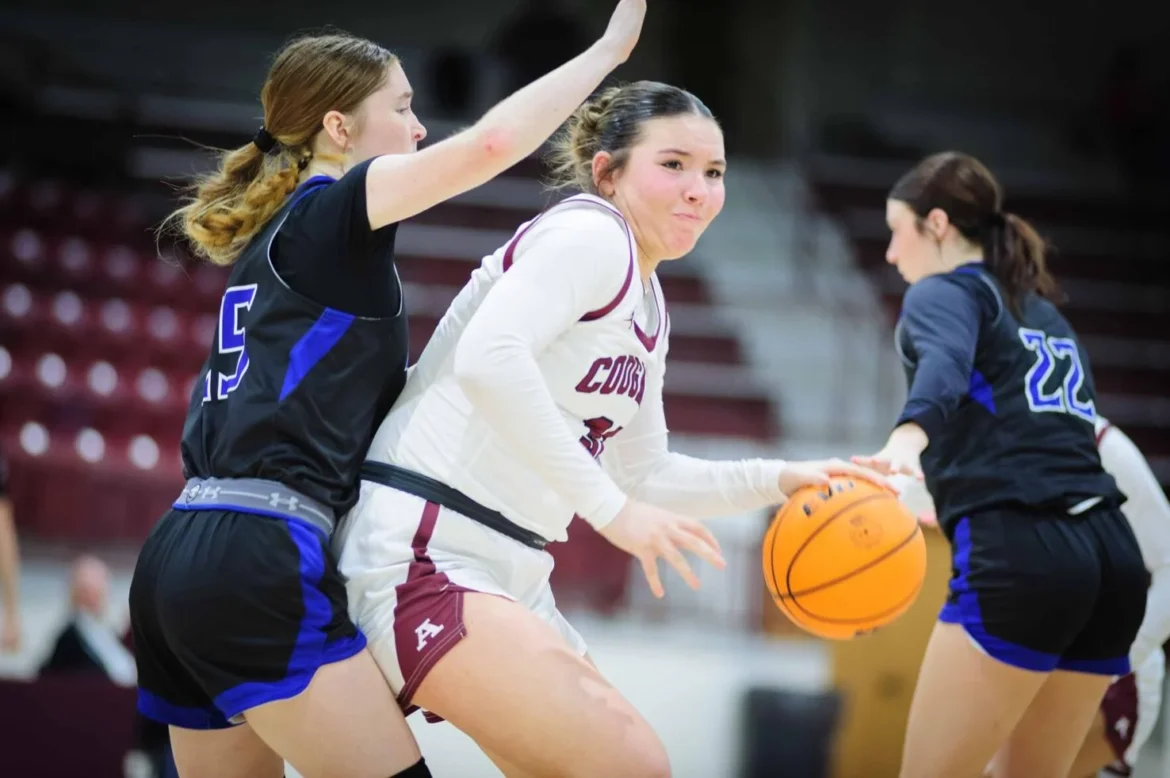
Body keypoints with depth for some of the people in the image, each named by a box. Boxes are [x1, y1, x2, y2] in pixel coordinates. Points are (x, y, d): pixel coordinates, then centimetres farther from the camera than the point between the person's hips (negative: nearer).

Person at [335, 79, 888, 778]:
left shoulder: (650, 309, 19)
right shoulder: (589, 235, -10)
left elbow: (646, 473, 26)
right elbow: (488, 357, -28)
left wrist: (779, 480, 13)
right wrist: (611, 507, -27)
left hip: (510, 579, 10)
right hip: (424, 555, -10)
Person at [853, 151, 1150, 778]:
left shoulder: (945, 292, 4)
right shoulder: (1044, 312, 27)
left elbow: (945, 363, -20)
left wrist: (907, 437, -40)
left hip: (1019, 561, -8)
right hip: (1113, 559, 8)